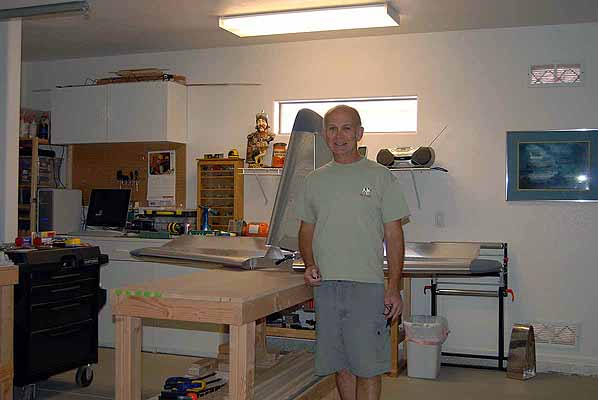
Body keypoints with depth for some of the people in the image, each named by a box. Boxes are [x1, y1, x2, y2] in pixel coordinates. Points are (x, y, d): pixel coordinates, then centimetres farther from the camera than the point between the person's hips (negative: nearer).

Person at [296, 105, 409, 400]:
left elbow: (394, 236, -2)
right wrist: (309, 264, -1)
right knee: (342, 366, 12)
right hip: (325, 285, 4)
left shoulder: (380, 177, -1)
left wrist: (394, 288, -9)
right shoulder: (315, 179, 11)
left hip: (367, 286, -4)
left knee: (368, 367, -2)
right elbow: (306, 231, 17)